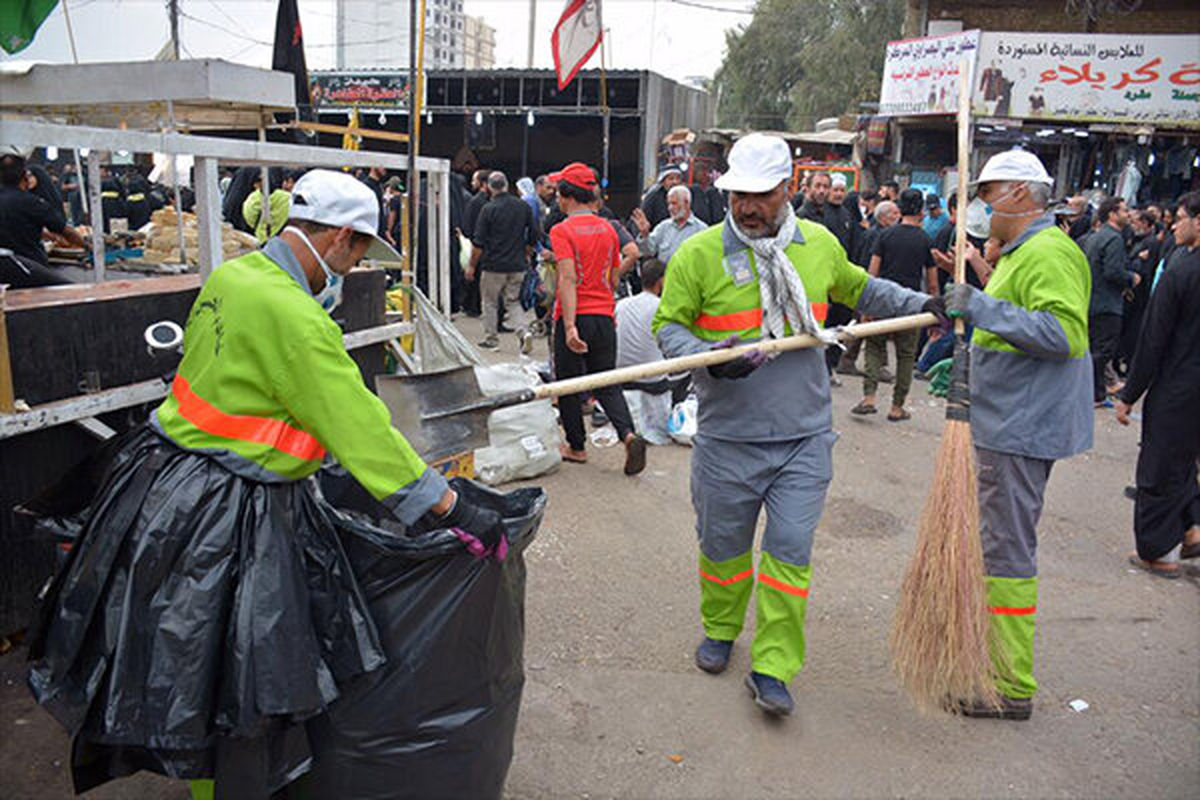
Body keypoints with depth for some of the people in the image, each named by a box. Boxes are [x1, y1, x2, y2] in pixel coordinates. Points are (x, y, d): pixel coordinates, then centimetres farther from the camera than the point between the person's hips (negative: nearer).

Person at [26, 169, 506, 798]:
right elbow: (362, 428, -24)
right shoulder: (293, 317, -24)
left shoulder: (232, 274, 4)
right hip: (226, 518, -9)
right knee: (223, 681, 7)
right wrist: (456, 513, -19)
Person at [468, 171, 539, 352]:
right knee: (514, 302, 12)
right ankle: (524, 331, -9)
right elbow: (533, 237, 8)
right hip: (518, 266, 4)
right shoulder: (524, 206, 2)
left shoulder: (489, 209, -10)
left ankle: (491, 339, 18)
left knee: (489, 301, 13)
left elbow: (478, 243, -8)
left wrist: (472, 266, 1)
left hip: (494, 265, -3)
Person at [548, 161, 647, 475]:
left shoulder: (562, 231, -10)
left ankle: (576, 447, 22)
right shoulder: (608, 229, 8)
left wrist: (569, 327, -25)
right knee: (607, 384, 11)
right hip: (605, 317, 5)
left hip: (574, 318, -5)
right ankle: (629, 435, -9)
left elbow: (568, 278, -21)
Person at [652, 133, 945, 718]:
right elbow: (668, 326, -2)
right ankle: (720, 630, 39)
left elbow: (857, 289, 25)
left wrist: (914, 304, 15)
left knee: (790, 550, 1)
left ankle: (772, 667, 13)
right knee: (723, 544, 14)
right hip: (727, 436, -1)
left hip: (804, 437, 2)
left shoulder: (821, 245, 5)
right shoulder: (699, 253, -6)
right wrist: (709, 357, -20)